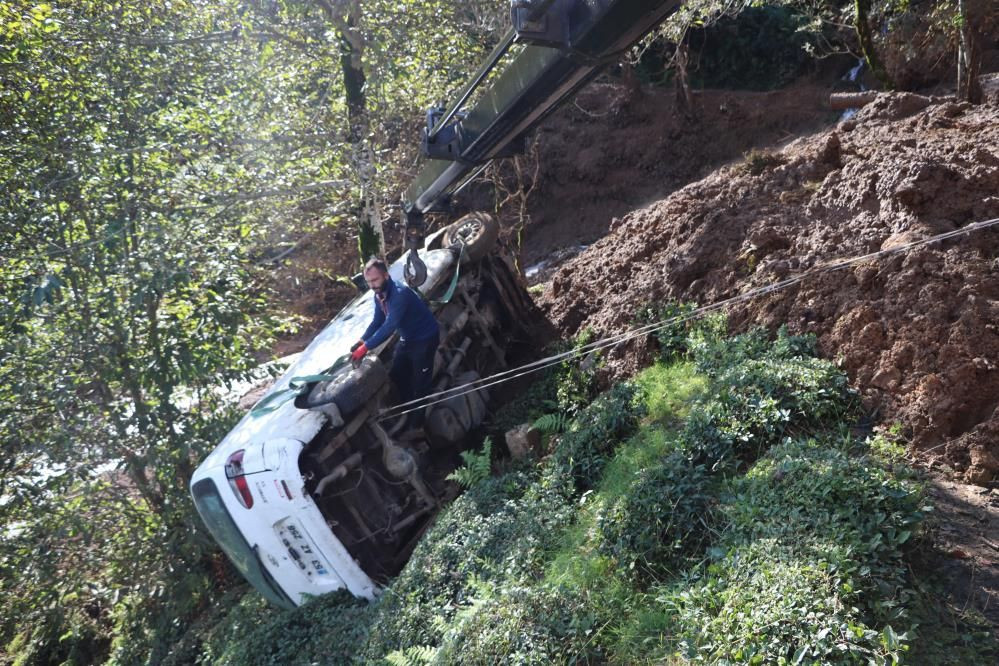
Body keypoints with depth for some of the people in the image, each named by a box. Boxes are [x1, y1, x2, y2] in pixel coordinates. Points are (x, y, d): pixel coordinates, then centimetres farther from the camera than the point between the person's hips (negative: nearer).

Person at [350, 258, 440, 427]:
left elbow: (390, 326, -38)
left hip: (425, 339, -9)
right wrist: (362, 341, -15)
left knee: (420, 382, -1)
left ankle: (416, 423, 13)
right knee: (397, 374, 17)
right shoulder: (379, 295, -6)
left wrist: (366, 347, -38)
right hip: (407, 338, 9)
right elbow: (377, 321, 0)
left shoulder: (400, 294, -34)